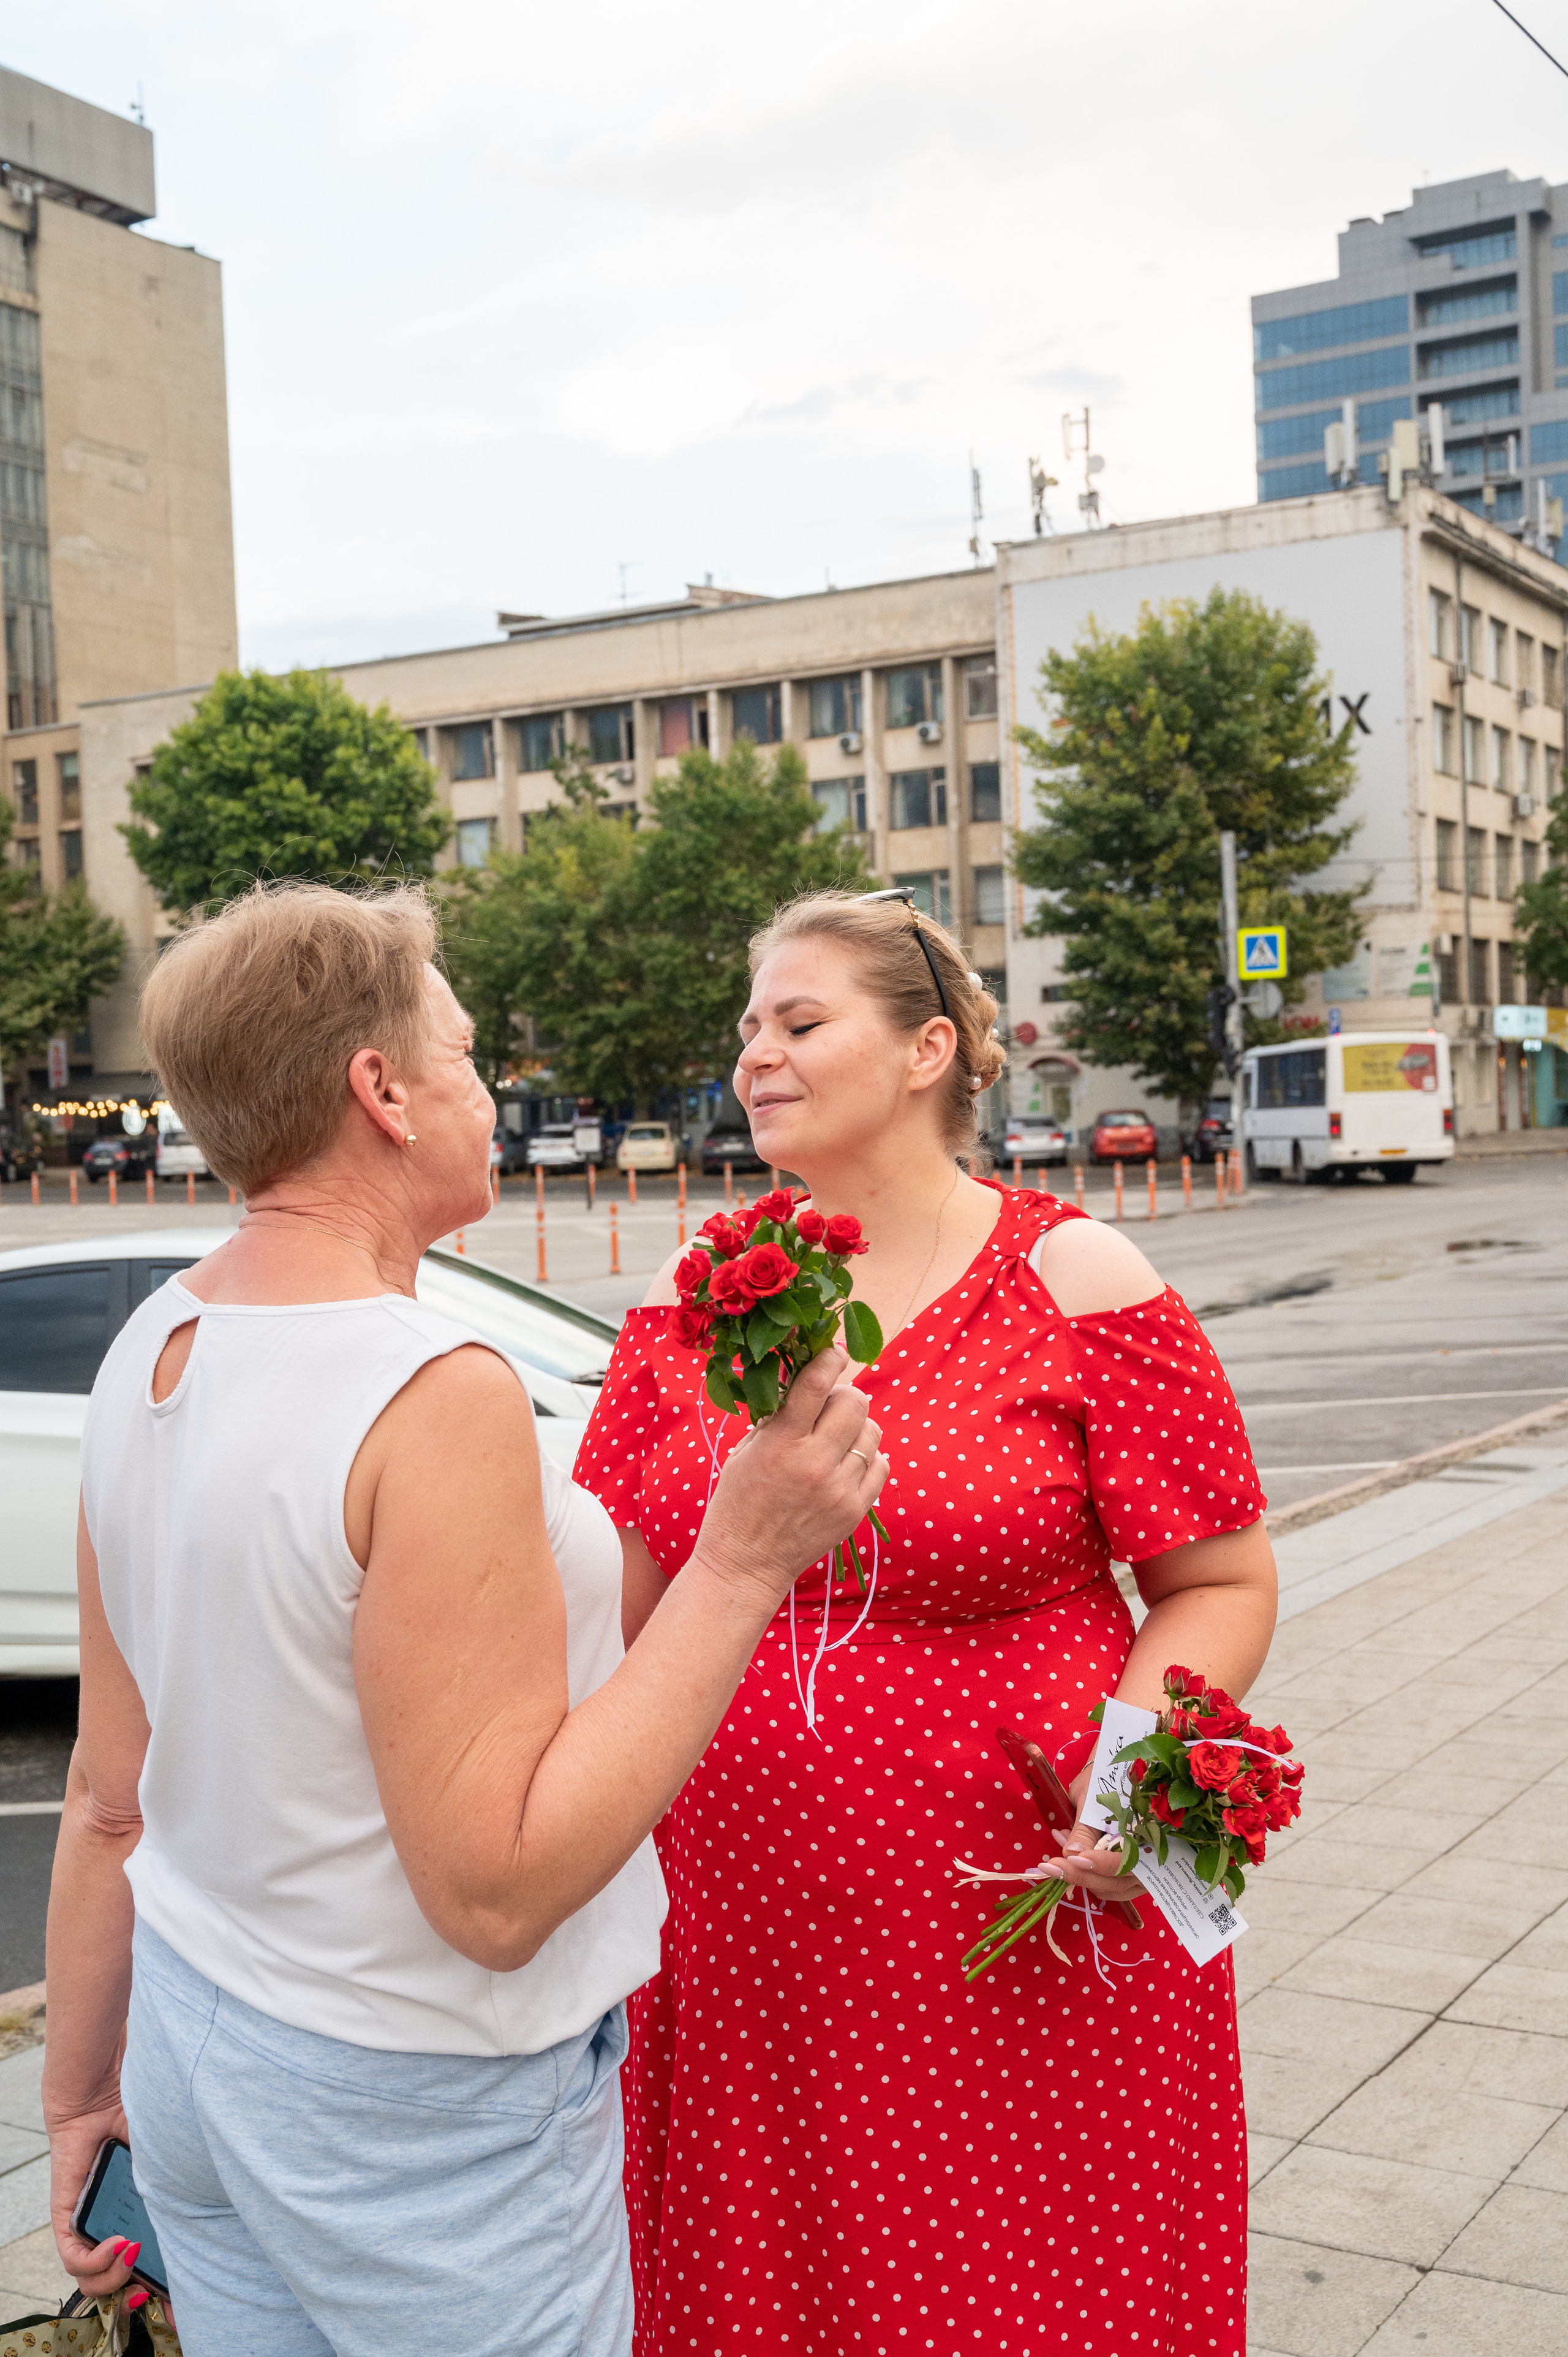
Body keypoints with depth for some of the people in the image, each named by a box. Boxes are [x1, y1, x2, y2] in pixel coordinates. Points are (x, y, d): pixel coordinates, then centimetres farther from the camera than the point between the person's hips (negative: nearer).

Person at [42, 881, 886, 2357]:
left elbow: (109, 1798, 6)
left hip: (191, 2050, 7)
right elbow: (493, 1888, -25)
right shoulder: (438, 1400, -25)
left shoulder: (144, 1360, -1)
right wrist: (743, 1561, -25)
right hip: (419, 2116, -7)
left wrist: (81, 2088, 17)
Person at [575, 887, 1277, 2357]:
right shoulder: (695, 1296, 4)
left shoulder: (1074, 1288, -8)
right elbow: (616, 1589, 11)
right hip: (738, 1940, 4)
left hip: (1023, 1945, -3)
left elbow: (1224, 1584, -5)